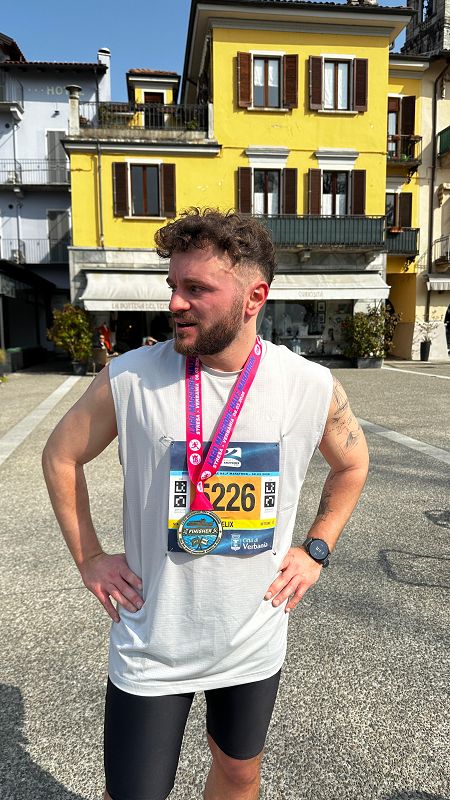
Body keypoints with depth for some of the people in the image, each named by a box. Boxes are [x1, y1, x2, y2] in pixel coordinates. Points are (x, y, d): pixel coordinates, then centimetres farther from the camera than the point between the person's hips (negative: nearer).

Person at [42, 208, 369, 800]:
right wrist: (89, 559, -4)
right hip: (151, 646, -1)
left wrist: (316, 551, 0)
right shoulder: (130, 378, -17)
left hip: (255, 641, 2)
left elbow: (352, 465, 7)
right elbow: (61, 456, -1)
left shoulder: (312, 387, -12)